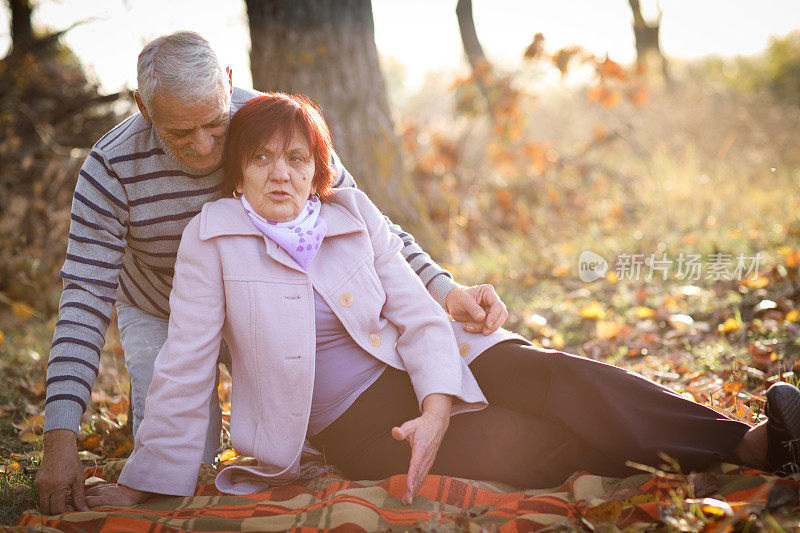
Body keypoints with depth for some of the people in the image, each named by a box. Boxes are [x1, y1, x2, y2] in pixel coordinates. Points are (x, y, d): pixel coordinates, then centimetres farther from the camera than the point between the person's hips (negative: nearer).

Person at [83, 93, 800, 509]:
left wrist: (437, 409, -20)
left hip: (416, 366, 4)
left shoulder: (354, 215, 2)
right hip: (353, 420, -3)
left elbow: (417, 312, -2)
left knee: (551, 374, -25)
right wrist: (142, 484, -8)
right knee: (532, 446, -24)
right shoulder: (211, 238, -6)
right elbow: (186, 366, -5)